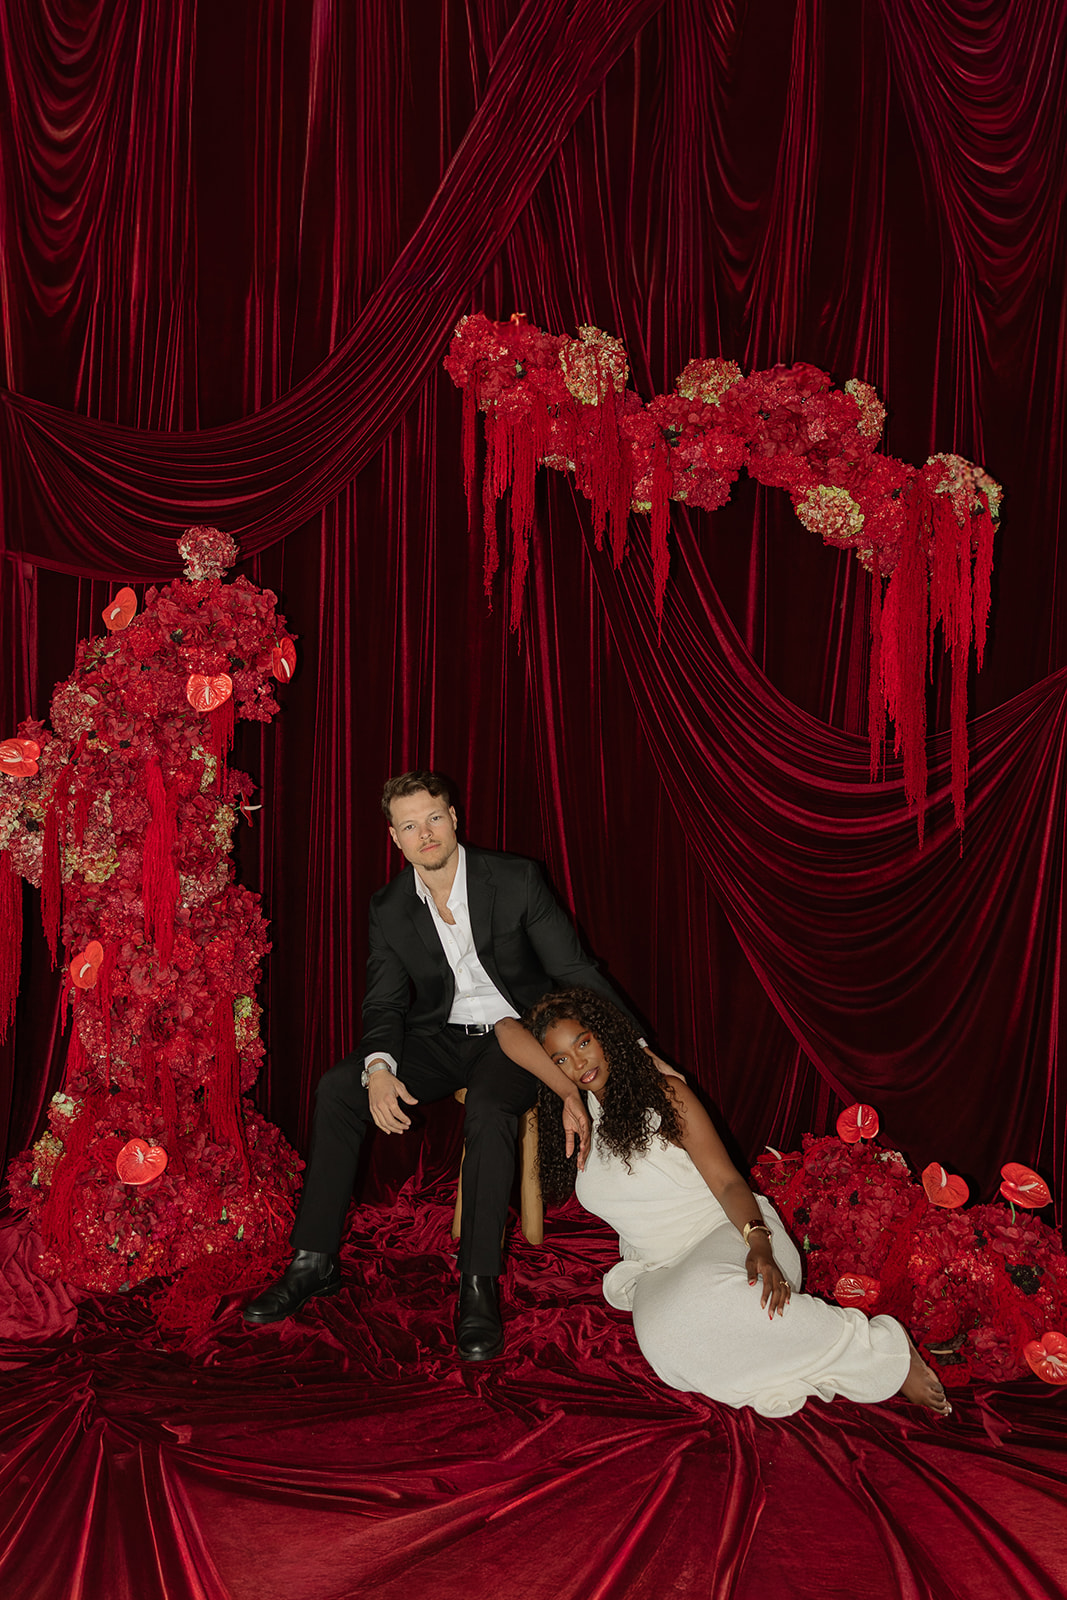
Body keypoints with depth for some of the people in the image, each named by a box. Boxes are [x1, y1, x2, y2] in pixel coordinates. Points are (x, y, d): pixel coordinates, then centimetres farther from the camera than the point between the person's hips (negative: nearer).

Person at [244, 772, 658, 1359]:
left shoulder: (516, 879, -11)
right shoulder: (389, 908, -1)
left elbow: (575, 971, -8)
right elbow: (385, 1003, -2)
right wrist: (378, 1068, -26)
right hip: (438, 1039, 4)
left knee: (487, 1110, -36)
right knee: (336, 1088, -18)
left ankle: (478, 1286, -26)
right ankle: (314, 1261, -10)